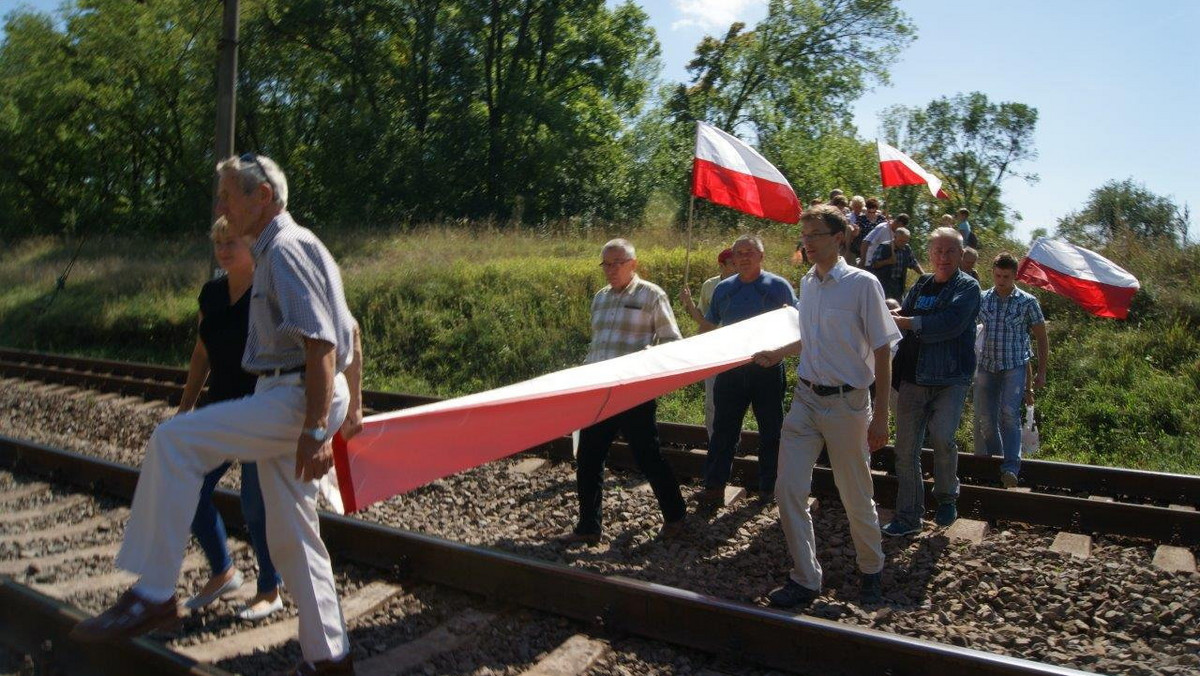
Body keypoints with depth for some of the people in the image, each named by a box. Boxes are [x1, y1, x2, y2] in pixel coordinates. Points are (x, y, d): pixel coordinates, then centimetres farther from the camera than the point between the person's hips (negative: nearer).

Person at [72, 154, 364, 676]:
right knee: (290, 537, 13)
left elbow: (320, 343, -22)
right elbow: (349, 332, 24)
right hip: (293, 404, 11)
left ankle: (153, 595, -11)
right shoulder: (290, 248, 22)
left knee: (175, 442, -17)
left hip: (296, 399, -11)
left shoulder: (285, 249, -11)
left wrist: (316, 430, -26)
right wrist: (353, 406, 27)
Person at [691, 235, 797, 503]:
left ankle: (768, 488, 19)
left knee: (771, 430, 7)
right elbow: (707, 327, 19)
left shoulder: (778, 286, 1)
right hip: (731, 369, 3)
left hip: (767, 370, -2)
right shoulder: (724, 288, 11)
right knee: (723, 428, 4)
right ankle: (714, 486, 10)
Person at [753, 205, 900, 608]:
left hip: (847, 403, -5)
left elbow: (882, 350, -10)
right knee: (789, 488, 0)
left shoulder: (862, 284, -11)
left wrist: (880, 416, -12)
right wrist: (777, 355, 13)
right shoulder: (806, 284, 8)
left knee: (856, 497, 8)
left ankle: (872, 571, 32)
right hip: (806, 397, 6)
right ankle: (805, 579, 12)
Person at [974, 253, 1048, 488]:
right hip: (987, 366, 3)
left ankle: (1010, 468, -20)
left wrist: (1041, 372, 3)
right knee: (985, 418, 5)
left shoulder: (1027, 302, -1)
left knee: (1009, 413, -19)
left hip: (1014, 366, -3)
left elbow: (1041, 338, 6)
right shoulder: (982, 299, 5)